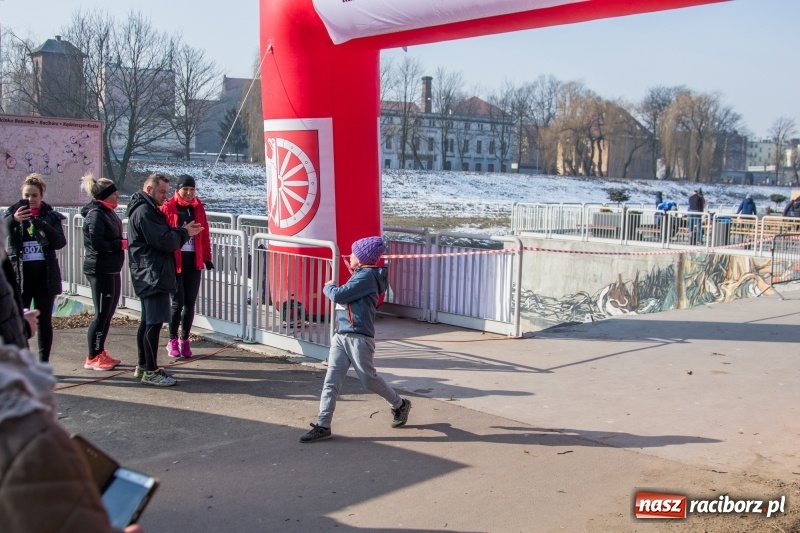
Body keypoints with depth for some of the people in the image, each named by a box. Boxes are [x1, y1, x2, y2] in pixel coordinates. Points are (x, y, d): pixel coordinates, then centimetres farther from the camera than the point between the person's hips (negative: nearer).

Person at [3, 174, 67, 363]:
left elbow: (60, 243, -7)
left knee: (44, 321, 6)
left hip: (45, 274, 1)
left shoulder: (50, 216, 4)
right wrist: (13, 220, -27)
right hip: (20, 274, -1)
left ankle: (43, 363, 14)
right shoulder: (13, 214, 3)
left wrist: (44, 227, -24)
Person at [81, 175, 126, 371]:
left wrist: (123, 242, 2)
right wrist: (122, 244, -16)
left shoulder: (108, 212, 15)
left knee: (108, 313, 15)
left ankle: (100, 353, 25)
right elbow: (96, 243, -23)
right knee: (102, 315, -3)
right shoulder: (96, 214, -16)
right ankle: (93, 358, 7)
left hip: (111, 270, 10)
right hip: (100, 271, -10)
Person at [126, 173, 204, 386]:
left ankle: (143, 366, 23)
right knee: (154, 322, -9)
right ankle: (150, 371, -7)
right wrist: (184, 232, -4)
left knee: (148, 321, 15)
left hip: (149, 276, 11)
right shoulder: (144, 212, -14)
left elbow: (164, 235, 16)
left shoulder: (147, 209, 20)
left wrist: (183, 232, 0)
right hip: (152, 275, -11)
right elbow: (163, 241, -20)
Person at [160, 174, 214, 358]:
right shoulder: (168, 208, -3)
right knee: (178, 302, -3)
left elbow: (204, 234, 11)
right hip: (174, 261, -4)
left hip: (194, 261, 4)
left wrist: (207, 258, 8)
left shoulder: (198, 208, 10)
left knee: (190, 303, 6)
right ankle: (173, 341, 12)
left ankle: (184, 340, 17)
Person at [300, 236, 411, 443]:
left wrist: (328, 287, 1)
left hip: (358, 337, -9)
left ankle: (400, 405, 27)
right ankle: (323, 426, 1)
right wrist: (333, 289, 7)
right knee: (331, 381, 1)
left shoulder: (367, 276, -13)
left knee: (369, 380, 4)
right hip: (341, 335, 9)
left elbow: (338, 295, -17)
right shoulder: (361, 275, 19)